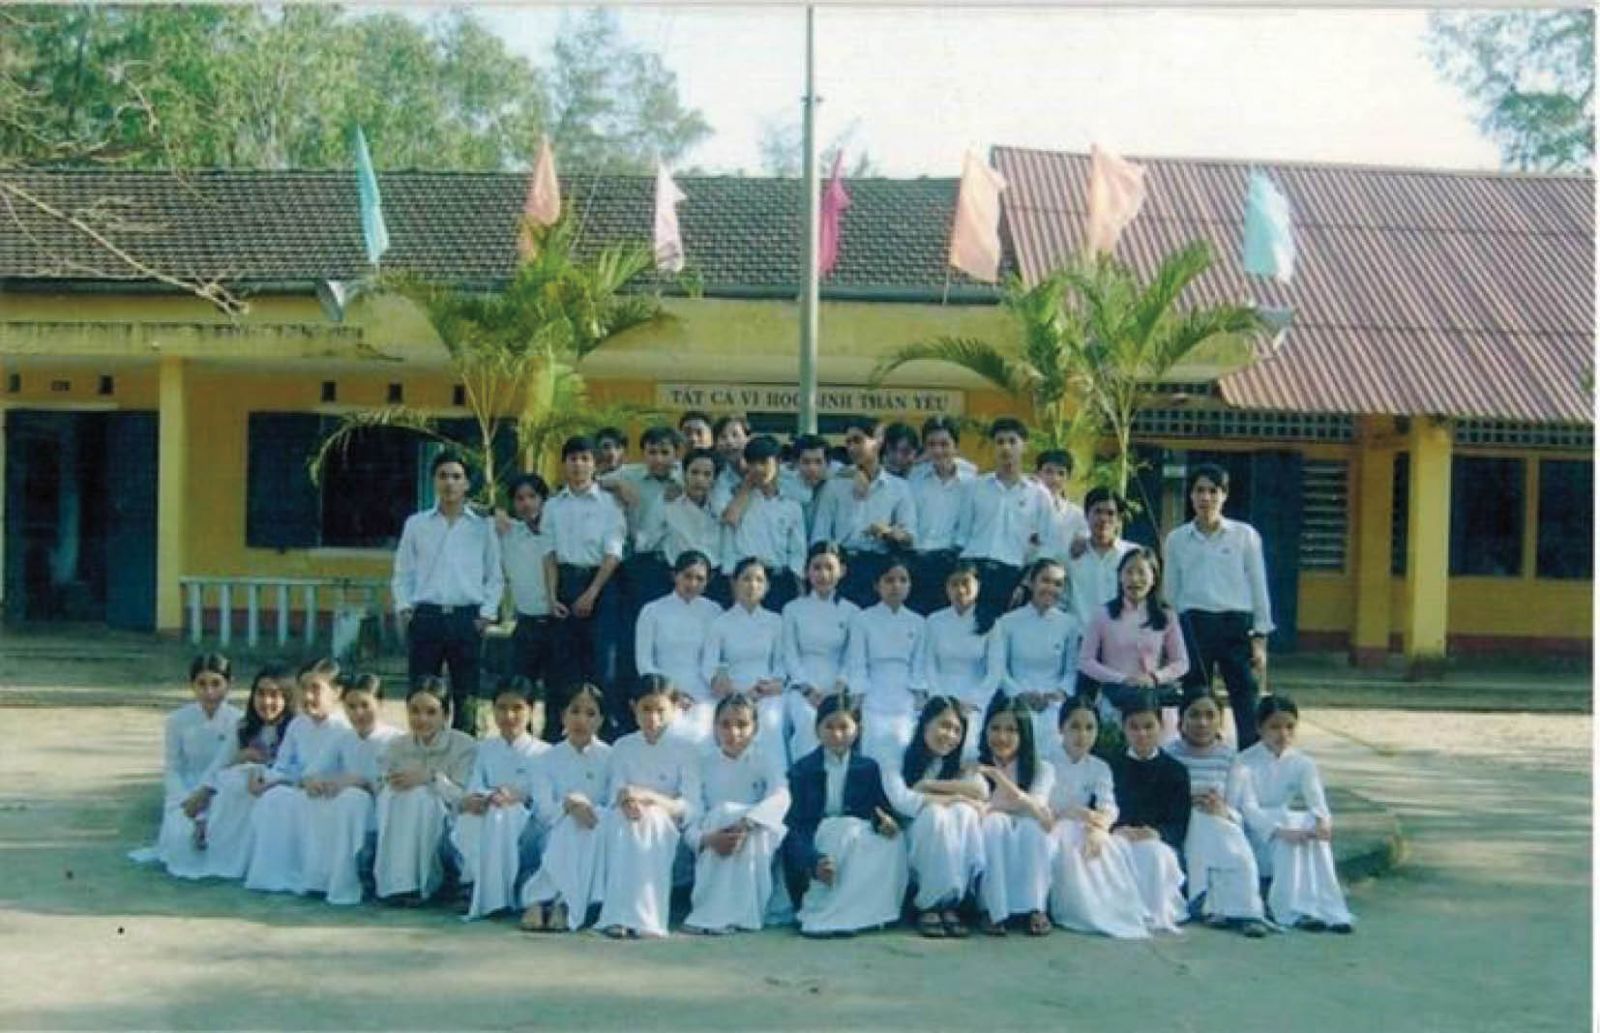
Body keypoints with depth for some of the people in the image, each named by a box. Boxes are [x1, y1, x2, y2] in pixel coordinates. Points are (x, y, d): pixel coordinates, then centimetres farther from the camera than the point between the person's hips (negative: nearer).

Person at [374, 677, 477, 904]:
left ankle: (412, 883, -32)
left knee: (420, 795, -30)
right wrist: (388, 782, -20)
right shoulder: (398, 747, 8)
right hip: (401, 832, 4)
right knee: (390, 794, -25)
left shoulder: (465, 746, -5)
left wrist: (431, 777, -27)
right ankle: (392, 882, -28)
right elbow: (377, 785, 1)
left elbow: (464, 796, -15)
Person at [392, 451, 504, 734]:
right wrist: (404, 608, -1)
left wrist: (487, 613, -2)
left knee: (466, 697, 1)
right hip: (425, 616, 1)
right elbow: (403, 573, 12)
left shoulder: (483, 527, 7)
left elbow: (495, 577, 8)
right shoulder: (416, 524, 10)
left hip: (467, 618, -1)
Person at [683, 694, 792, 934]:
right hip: (712, 855, 1)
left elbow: (780, 799, -19)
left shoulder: (766, 763, 3)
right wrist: (707, 838, -28)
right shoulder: (703, 764, 6)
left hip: (757, 848, 0)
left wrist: (743, 824, -36)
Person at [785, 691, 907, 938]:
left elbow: (881, 809, 4)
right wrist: (814, 861, -29)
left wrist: (885, 821, -23)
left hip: (858, 841, 3)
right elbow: (794, 824, -11)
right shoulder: (802, 770, -4)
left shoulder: (868, 768, 6)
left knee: (891, 845, -26)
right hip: (815, 843, -3)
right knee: (849, 832, -32)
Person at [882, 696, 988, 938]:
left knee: (964, 812, -26)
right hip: (911, 849, -3)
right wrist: (955, 797, -19)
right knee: (935, 813, -31)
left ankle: (952, 902, -25)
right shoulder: (897, 763, -2)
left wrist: (929, 785, -17)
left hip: (951, 850, 3)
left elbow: (982, 791, -14)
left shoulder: (960, 765, 8)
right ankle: (927, 906, -26)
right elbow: (902, 801, -22)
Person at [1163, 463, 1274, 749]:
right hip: (1194, 624, 1)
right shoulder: (1176, 539, 8)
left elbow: (1258, 587, 5)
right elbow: (1171, 593, 13)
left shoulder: (1245, 535, 4)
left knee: (1245, 697, -5)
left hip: (1236, 623, -1)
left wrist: (1260, 639, 1)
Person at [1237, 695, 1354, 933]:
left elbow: (1316, 799, -11)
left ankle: (1327, 908, -36)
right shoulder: (1246, 762, -7)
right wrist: (1279, 829, -36)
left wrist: (1323, 820, -36)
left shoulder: (1302, 764, 4)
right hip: (1260, 835, -3)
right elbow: (1248, 808, -19)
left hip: (1296, 825, 3)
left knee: (1316, 834, -30)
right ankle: (1295, 910, -37)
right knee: (1287, 842, -35)